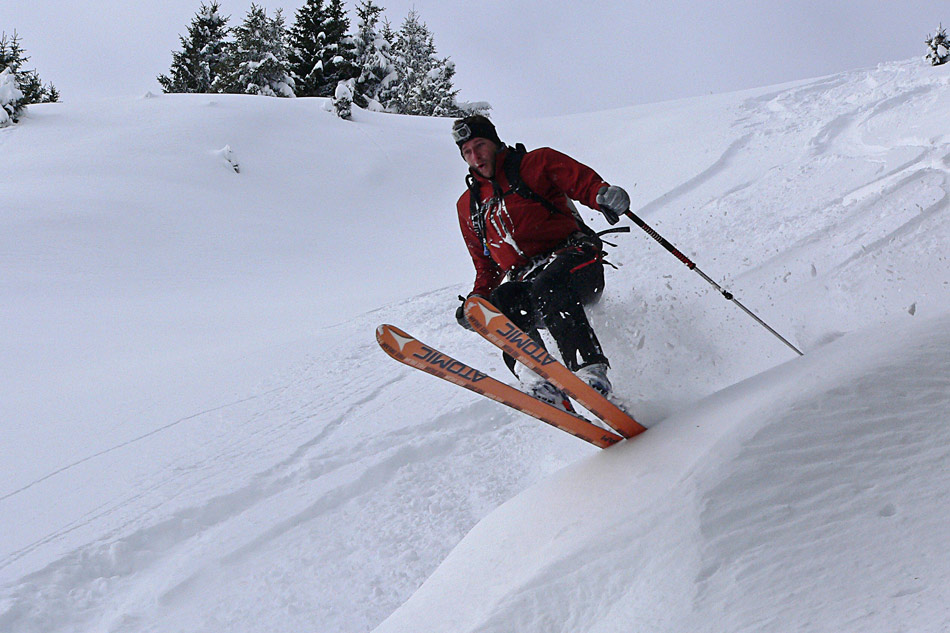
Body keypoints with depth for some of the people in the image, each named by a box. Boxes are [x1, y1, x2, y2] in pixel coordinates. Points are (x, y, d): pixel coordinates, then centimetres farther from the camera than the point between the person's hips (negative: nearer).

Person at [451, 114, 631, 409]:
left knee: (547, 287, -39)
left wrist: (605, 195, -23)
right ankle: (537, 381, -51)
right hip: (521, 278, 4)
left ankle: (591, 372, -51)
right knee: (504, 300, -32)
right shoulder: (469, 205, 27)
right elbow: (485, 266, 32)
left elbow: (585, 183, 1)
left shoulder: (537, 163, 13)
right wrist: (477, 299, 12)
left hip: (572, 258, -4)